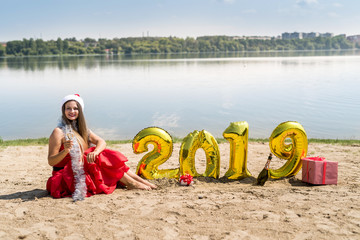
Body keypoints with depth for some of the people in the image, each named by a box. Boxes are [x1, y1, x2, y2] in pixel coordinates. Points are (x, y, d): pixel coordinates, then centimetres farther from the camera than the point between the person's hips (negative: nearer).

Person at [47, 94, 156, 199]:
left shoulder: (81, 129, 11)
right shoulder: (59, 132, -12)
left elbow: (101, 142, -3)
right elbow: (51, 161, -14)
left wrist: (95, 152, -26)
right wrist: (65, 151, -33)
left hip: (83, 170, 7)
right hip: (66, 177, -7)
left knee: (111, 158, -9)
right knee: (101, 159, -22)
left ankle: (141, 181, -11)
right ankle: (131, 183, -18)